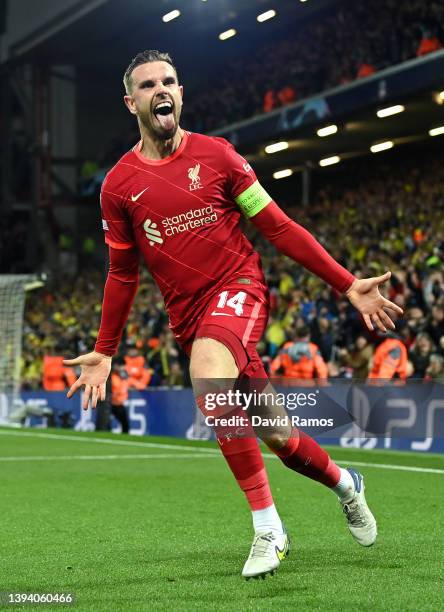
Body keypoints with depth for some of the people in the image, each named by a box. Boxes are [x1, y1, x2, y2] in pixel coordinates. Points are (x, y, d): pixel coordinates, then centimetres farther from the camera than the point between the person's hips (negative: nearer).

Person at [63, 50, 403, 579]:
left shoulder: (215, 154, 0)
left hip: (237, 286, -3)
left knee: (207, 376, -35)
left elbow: (278, 227, 2)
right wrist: (104, 351, 11)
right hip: (187, 315, 3)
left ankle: (267, 526, -26)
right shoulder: (118, 185, 4)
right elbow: (122, 274, 14)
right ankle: (343, 482, 38)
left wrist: (348, 284, -3)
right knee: (278, 437, 5)